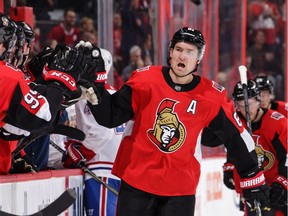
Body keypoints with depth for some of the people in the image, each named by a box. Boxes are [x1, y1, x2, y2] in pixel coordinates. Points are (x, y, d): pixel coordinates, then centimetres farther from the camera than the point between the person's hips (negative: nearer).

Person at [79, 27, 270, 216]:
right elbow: (109, 117, -2)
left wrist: (253, 179, 9)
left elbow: (235, 138, 5)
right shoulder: (145, 80, -6)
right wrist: (96, 83, -17)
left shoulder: (211, 97, -5)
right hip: (135, 183, 0)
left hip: (180, 190, 0)